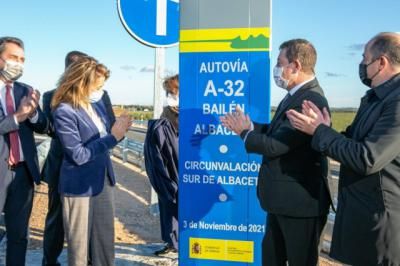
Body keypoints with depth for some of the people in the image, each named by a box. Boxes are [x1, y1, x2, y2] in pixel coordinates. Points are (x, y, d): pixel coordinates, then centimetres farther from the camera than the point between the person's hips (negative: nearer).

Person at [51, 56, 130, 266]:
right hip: (80, 187, -7)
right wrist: (113, 137, -20)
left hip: (104, 182, 8)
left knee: (105, 242, 15)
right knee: (79, 246, 9)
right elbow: (78, 155, -21)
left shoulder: (94, 106, 9)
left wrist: (118, 131, -4)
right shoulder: (64, 111, -16)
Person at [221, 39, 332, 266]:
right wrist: (249, 126, -3)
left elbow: (275, 145, -28)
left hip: (300, 201, -10)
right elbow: (276, 131, 11)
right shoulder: (297, 95, 8)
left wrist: (245, 133, -10)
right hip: (283, 199, 10)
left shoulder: (310, 100, -26)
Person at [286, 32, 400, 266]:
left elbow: (367, 159, -27)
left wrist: (320, 131, -17)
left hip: (380, 216, -9)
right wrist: (322, 128, -6)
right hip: (362, 210, 9)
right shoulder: (374, 97, 11)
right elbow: (353, 143, 13)